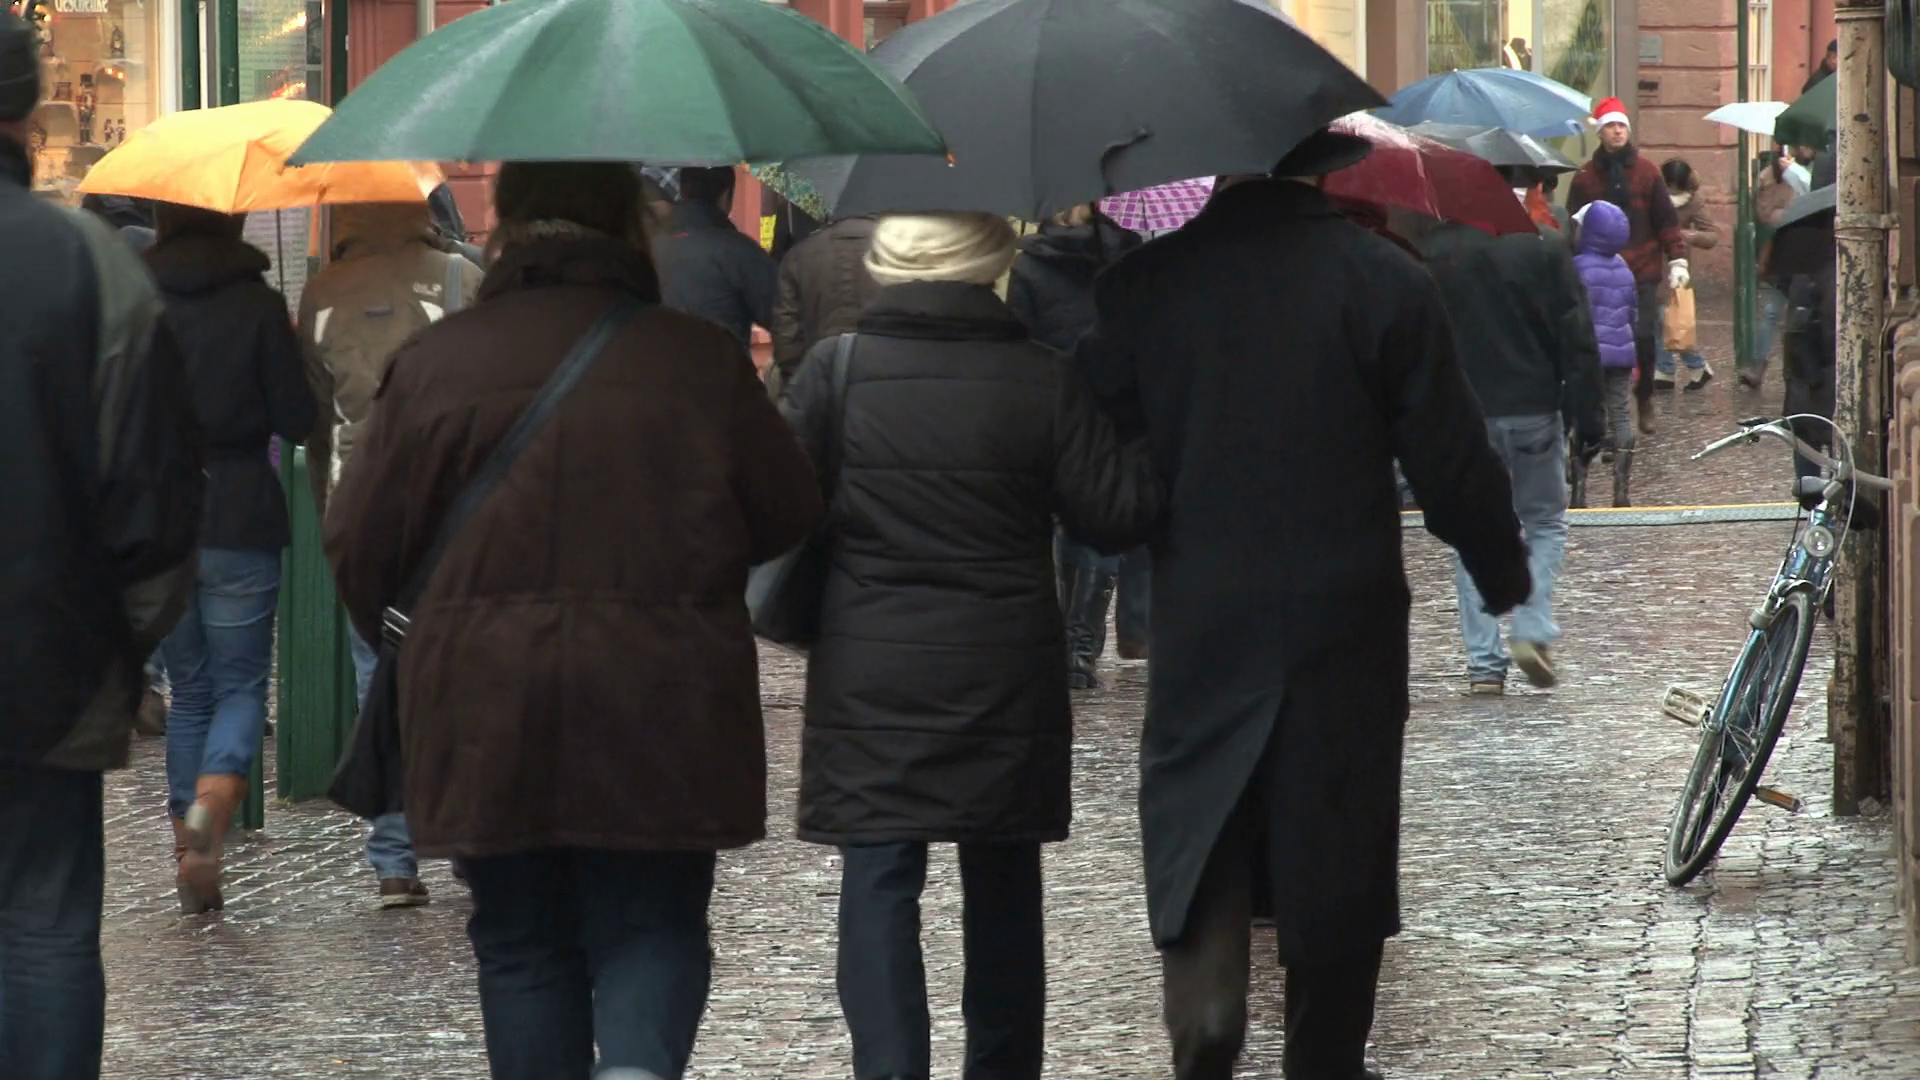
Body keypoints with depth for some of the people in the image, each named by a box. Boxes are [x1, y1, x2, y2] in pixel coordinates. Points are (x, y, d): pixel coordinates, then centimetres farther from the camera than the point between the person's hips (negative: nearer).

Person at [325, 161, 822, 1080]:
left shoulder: (436, 360, -1)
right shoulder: (700, 359, -2)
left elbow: (356, 545, 3)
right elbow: (790, 517, 6)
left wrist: (388, 629, 23)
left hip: (483, 710, 1)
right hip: (659, 717, -1)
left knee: (521, 944, 13)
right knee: (651, 929, 6)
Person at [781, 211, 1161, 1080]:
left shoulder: (834, 370, -8)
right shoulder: (1040, 380, -8)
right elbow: (1119, 518, -5)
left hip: (869, 674, -1)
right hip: (1004, 680, 1)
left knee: (879, 885, 1)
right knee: (1003, 883, 16)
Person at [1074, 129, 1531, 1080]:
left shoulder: (1144, 286, -5)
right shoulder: (1387, 285, -8)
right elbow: (1454, 466, -5)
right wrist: (1506, 580, 10)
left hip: (1202, 620, 0)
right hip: (1346, 619, 0)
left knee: (1199, 823, 10)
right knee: (1336, 836, 10)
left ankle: (1205, 1004, -12)